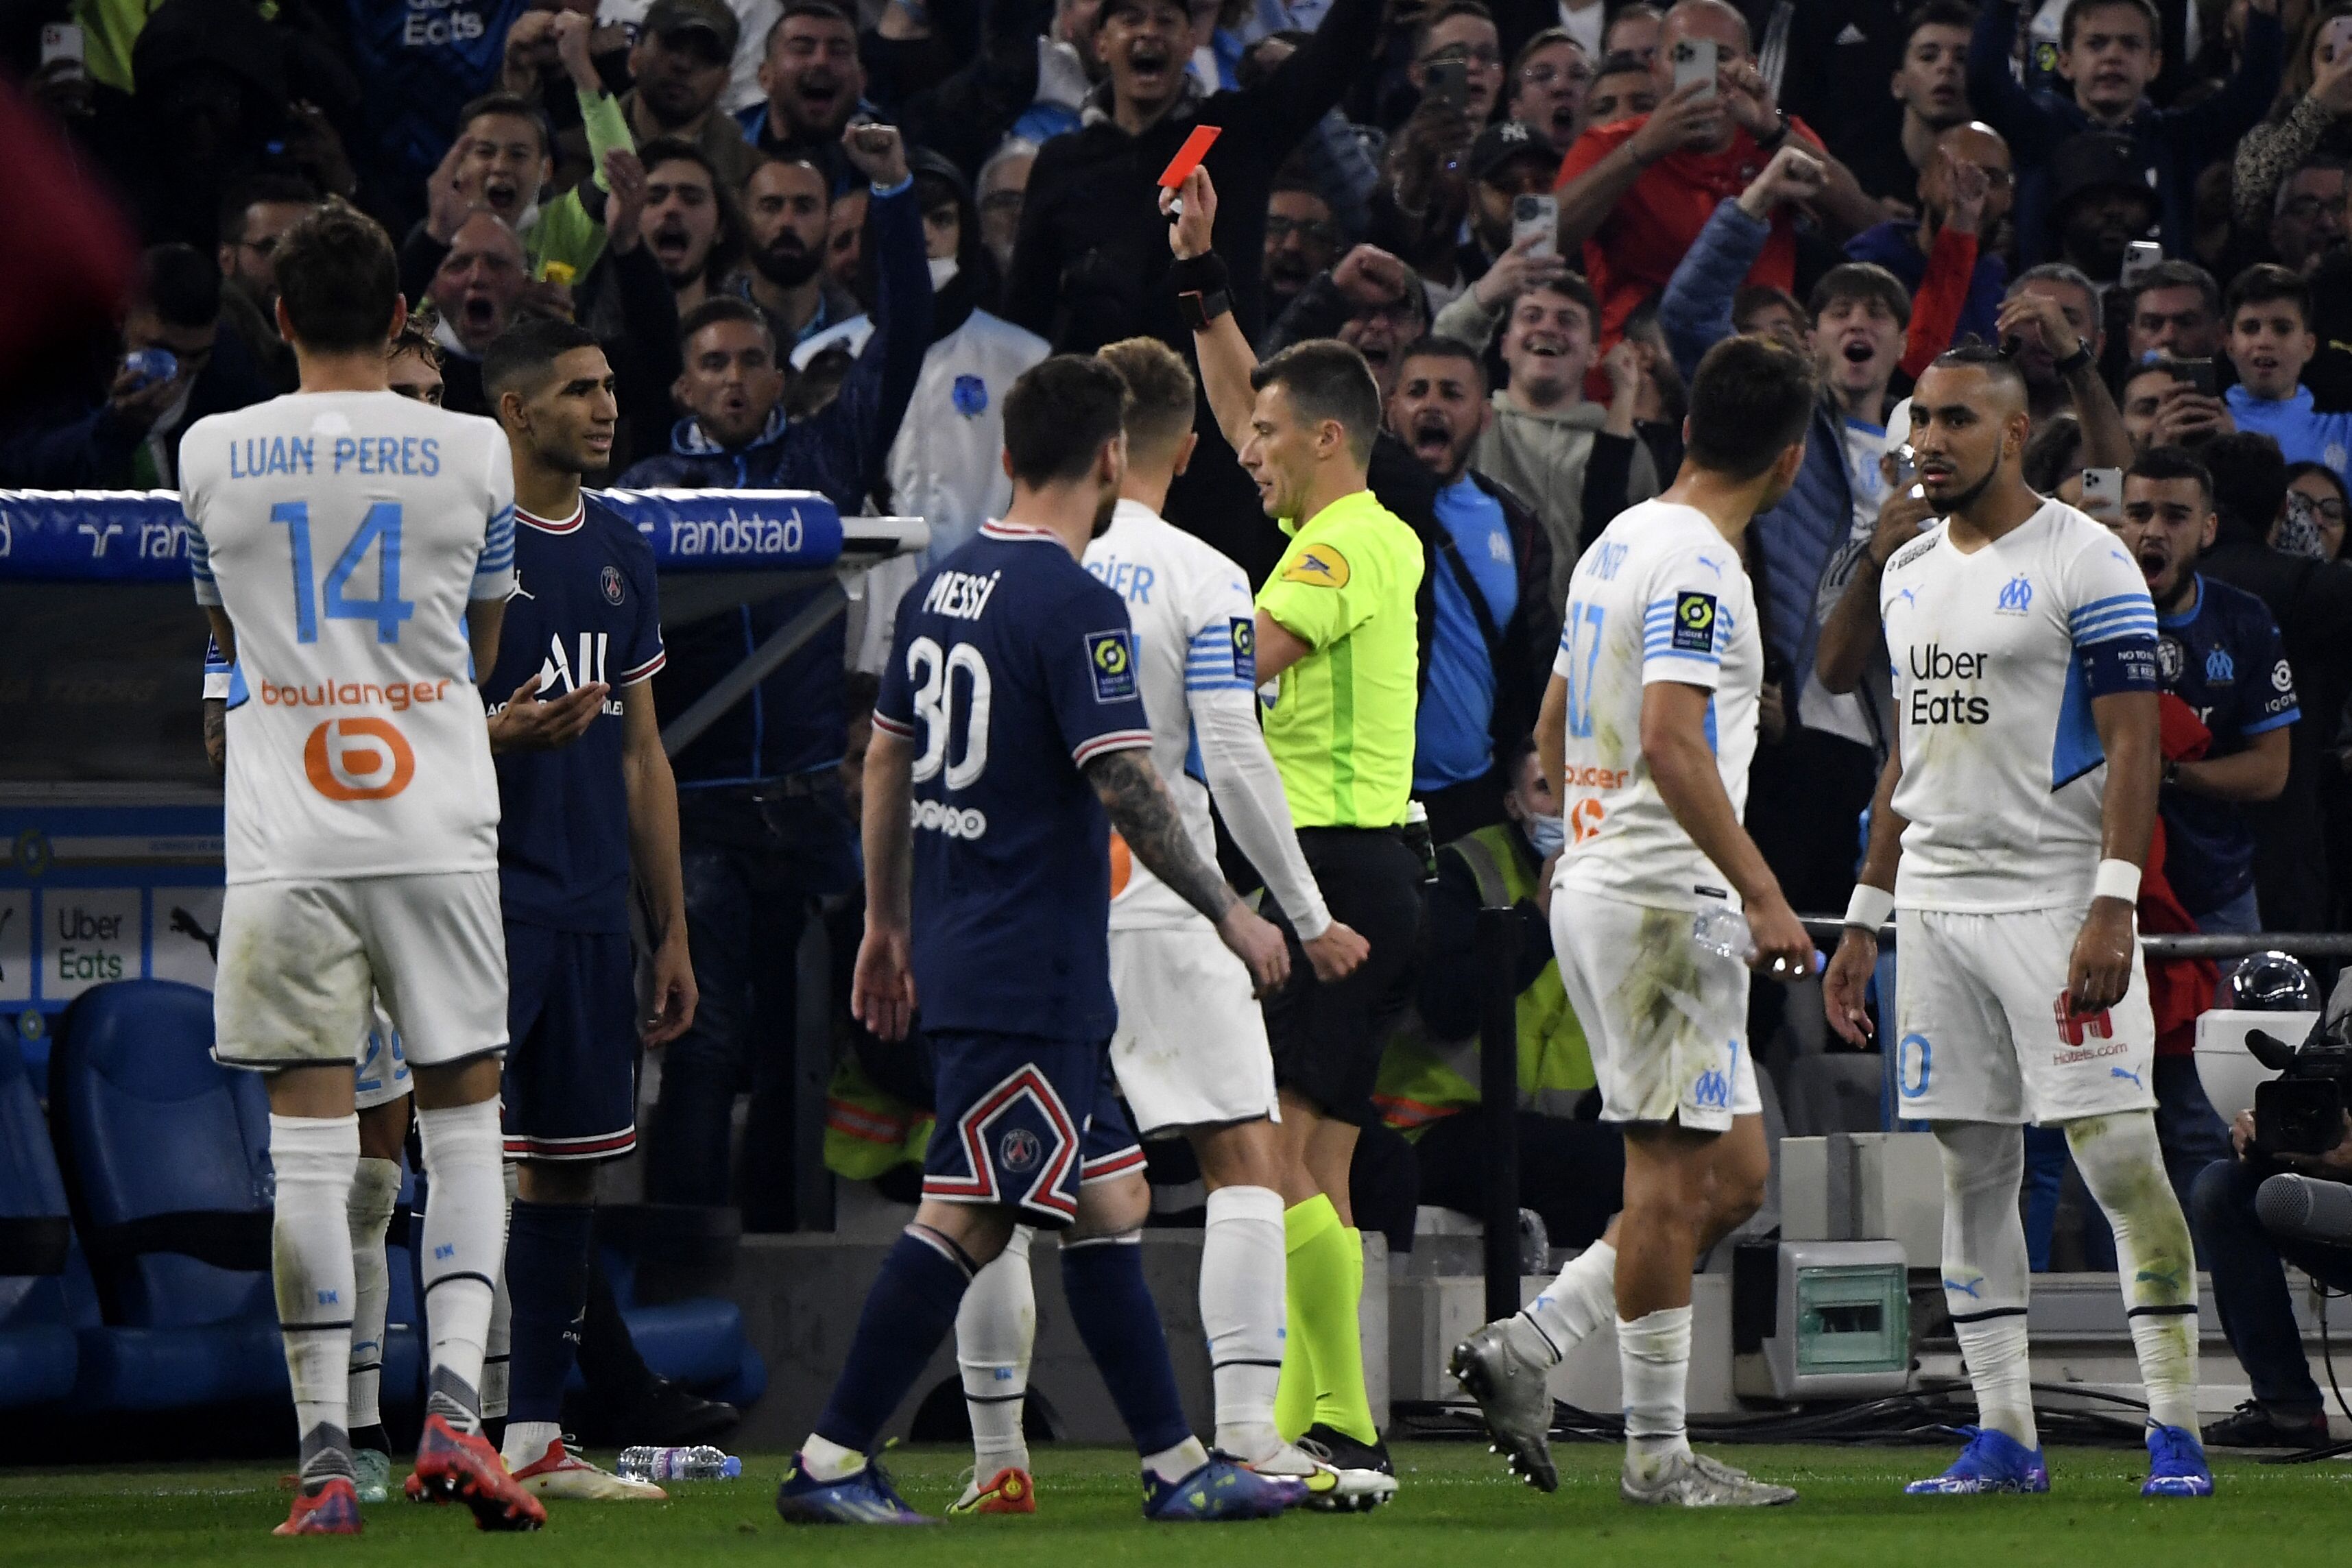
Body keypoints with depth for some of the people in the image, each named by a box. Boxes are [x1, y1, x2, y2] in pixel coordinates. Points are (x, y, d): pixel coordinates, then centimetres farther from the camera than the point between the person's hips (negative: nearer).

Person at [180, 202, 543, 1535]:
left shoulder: (216, 455, 3)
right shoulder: (471, 452, 1)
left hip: (285, 846, 0)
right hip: (438, 832, 0)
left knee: (310, 1141, 0)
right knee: (466, 1122, 8)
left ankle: (327, 1459, -1)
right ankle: (455, 1401, -9)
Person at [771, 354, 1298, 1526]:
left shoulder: (944, 585, 11)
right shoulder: (1073, 605, -15)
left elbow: (885, 758, 18)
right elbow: (1126, 785, -18)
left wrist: (887, 923, 26)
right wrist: (1228, 914, -10)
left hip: (960, 949, 9)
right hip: (1029, 974, -9)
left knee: (1106, 1202, 12)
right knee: (968, 1216, -7)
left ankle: (1176, 1464, 14)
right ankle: (830, 1463, -7)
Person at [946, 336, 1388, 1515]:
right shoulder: (1201, 581, -5)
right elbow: (1235, 765, -9)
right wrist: (1308, 917, 1)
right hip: (1160, 913, -4)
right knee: (1247, 1163, -1)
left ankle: (996, 1461, 8)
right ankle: (1245, 1437, -13)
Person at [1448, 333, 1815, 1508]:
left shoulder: (1618, 543, 16)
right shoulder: (1696, 565, -14)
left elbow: (1555, 729, 24)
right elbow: (1672, 745, -24)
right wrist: (1762, 893, -23)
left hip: (1595, 882, 10)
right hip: (1662, 900, -10)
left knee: (1732, 1176, 11)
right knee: (1677, 1177, -5)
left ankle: (1522, 1349, 8)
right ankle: (1657, 1453, -1)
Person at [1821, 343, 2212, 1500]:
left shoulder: (2083, 561, -7)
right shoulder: (1909, 574, 15)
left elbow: (2132, 744, -12)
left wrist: (2111, 907, -20)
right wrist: (1864, 917, 20)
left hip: (2054, 898, -7)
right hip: (1938, 904, 7)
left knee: (2119, 1154, -10)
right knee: (1972, 1166, 5)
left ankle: (2175, 1427, -5)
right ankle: (2004, 1437, 9)